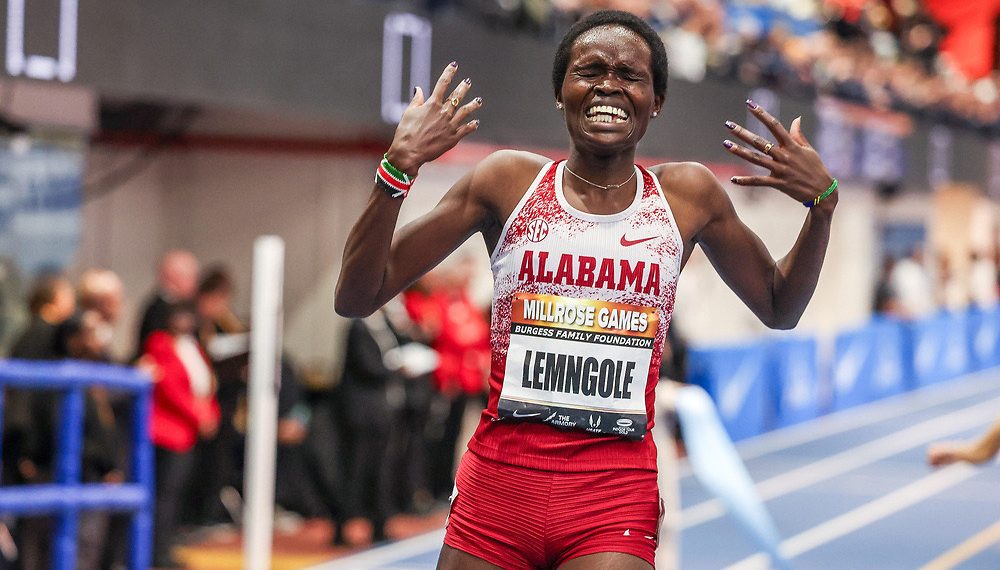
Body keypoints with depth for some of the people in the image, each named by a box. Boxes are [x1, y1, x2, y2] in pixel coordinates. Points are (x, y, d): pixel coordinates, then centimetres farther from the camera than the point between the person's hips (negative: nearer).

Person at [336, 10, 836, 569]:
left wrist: (822, 203, 4)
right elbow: (357, 298, 1)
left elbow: (779, 308, 20)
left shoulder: (688, 195, 6)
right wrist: (396, 170, -14)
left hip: (615, 502, 0)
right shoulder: (509, 181, 2)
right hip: (497, 484, 0)